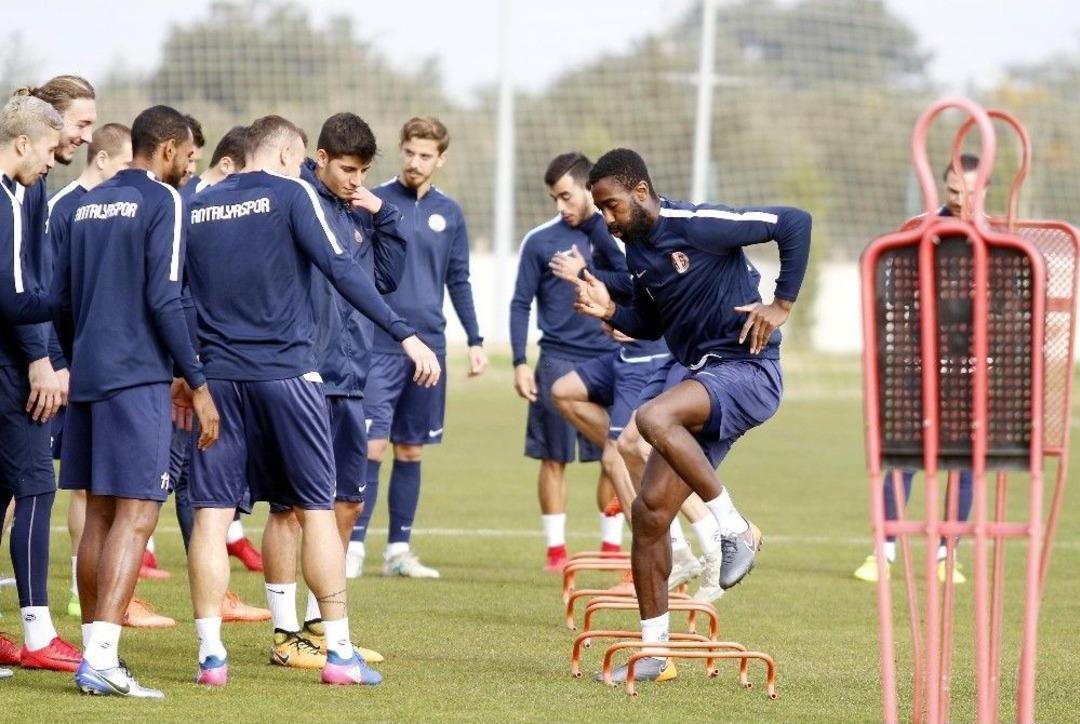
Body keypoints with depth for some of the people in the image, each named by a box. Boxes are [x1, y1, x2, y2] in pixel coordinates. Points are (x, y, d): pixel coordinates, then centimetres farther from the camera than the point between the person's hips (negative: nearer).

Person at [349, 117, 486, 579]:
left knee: (411, 451, 8)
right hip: (379, 345, -4)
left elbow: (459, 281, 14)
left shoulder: (449, 214, 9)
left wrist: (475, 340, 11)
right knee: (371, 447, -10)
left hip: (429, 345, 4)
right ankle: (354, 546, -7)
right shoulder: (374, 202, -1)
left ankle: (399, 549, 14)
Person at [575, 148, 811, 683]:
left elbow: (795, 223, -14)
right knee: (649, 512, 2)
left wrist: (782, 304, -13)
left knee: (653, 418, -35)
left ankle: (735, 530, -19)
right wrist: (611, 312, 4)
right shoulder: (636, 250, 11)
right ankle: (655, 652, 11)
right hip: (703, 382, 9)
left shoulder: (698, 225, -15)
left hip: (747, 373, -9)